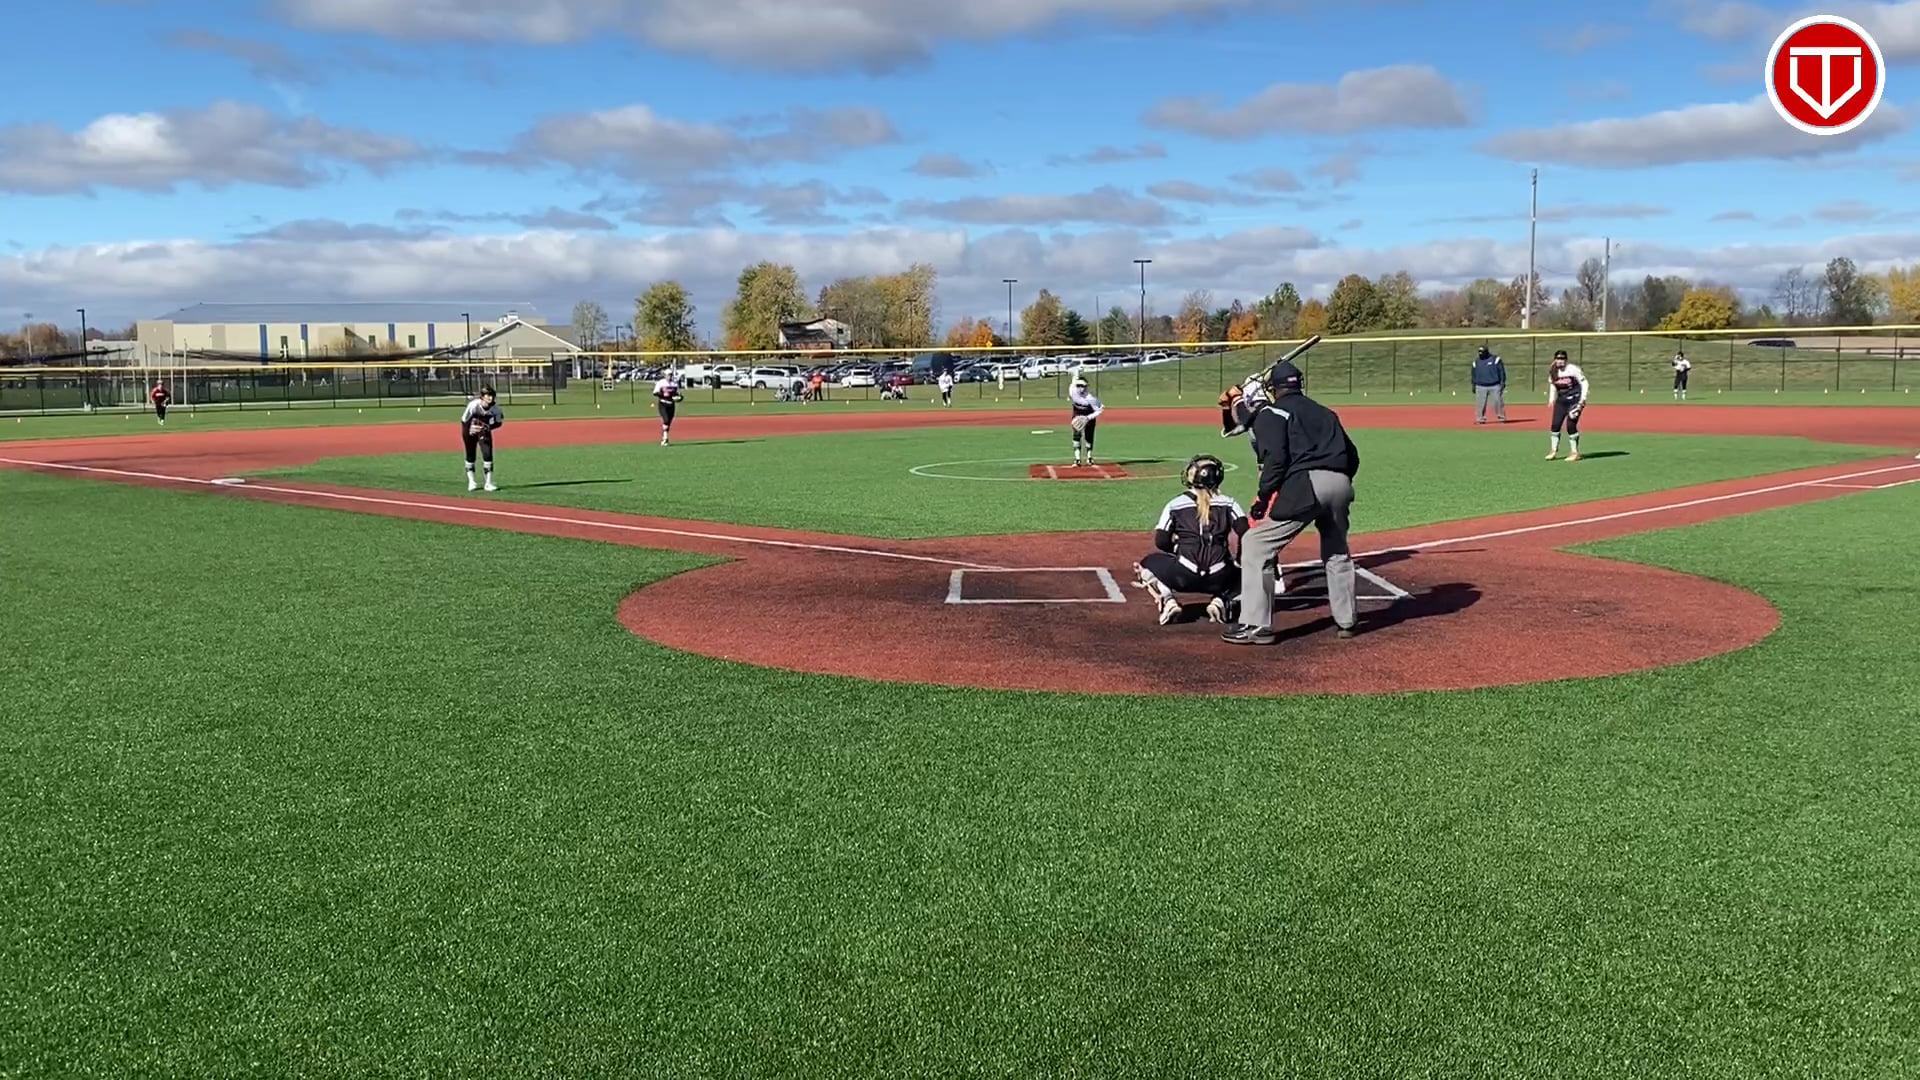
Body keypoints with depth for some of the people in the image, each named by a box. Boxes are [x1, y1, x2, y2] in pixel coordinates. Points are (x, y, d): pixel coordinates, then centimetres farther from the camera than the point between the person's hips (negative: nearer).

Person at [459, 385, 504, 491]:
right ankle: (471, 482, 20)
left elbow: (499, 422, -10)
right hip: (470, 430, -2)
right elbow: (464, 420, -21)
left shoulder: (495, 406, -23)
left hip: (484, 431, 2)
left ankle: (489, 483, -1)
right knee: (470, 456, 5)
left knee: (488, 454, -8)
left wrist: (488, 427, -25)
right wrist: (470, 430, -32)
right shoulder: (474, 405, -31)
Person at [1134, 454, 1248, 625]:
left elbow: (1160, 542, 4)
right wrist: (1240, 562, 15)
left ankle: (1168, 600, 1)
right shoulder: (1228, 503, 9)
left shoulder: (1175, 504, 7)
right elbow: (1245, 533, -2)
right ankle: (1221, 601, 3)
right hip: (1219, 579, 1)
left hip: (1183, 576, -1)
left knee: (1147, 564, 27)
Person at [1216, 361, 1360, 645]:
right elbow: (1352, 456, 22)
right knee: (1338, 552, 28)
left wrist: (1263, 498, -4)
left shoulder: (1272, 413, 8)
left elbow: (1275, 459, -8)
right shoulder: (1325, 412, 27)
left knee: (1255, 545, 1)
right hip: (1340, 483, 6)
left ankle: (1256, 626, -4)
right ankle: (1346, 620, 33)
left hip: (1304, 483, -6)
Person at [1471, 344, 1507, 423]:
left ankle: (1502, 418, 10)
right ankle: (1480, 419, 6)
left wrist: (1503, 382, -7)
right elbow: (1474, 374, 17)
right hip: (1481, 387, 3)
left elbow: (1501, 371, 0)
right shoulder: (1476, 361, 10)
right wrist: (1473, 385, 12)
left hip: (1495, 386, -3)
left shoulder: (1495, 359, 0)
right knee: (1480, 403, -2)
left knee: (1498, 402, -1)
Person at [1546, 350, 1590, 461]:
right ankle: (1554, 451, 14)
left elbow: (1584, 382, -7)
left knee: (1571, 425, -9)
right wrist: (1552, 399, 12)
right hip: (1561, 400, 5)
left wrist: (1583, 399, -13)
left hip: (1575, 400, -5)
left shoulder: (1573, 369, -12)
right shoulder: (1553, 371, 2)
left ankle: (1575, 453, 3)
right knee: (1555, 424, 0)